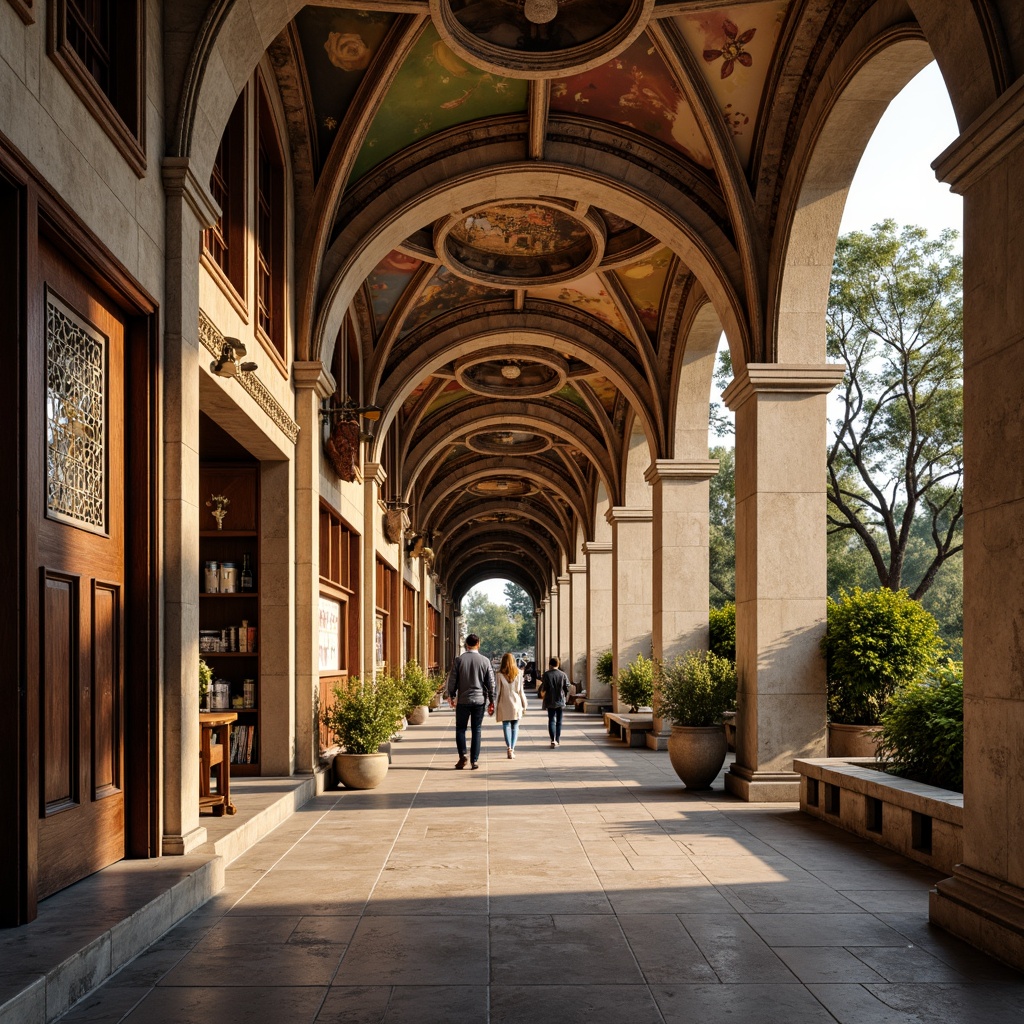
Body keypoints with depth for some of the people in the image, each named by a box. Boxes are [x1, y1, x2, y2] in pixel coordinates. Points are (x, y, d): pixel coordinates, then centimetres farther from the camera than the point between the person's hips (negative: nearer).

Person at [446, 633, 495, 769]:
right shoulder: (485, 661, -2)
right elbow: (490, 682, 1)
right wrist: (491, 701, 9)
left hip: (463, 700, -1)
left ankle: (462, 755, -6)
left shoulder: (459, 660, -5)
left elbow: (452, 680, -1)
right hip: (479, 700, 1)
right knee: (476, 730, 8)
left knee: (460, 729, 11)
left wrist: (451, 696, 13)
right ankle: (474, 760, 6)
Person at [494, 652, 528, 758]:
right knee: (515, 727, 10)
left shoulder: (500, 674, -4)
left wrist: (495, 705, 3)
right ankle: (512, 749, 6)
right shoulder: (518, 673, 1)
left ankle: (509, 748, -16)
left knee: (506, 725, 1)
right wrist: (524, 704, 13)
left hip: (504, 704, -1)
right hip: (516, 703, 1)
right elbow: (521, 691, 4)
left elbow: (498, 691, -3)